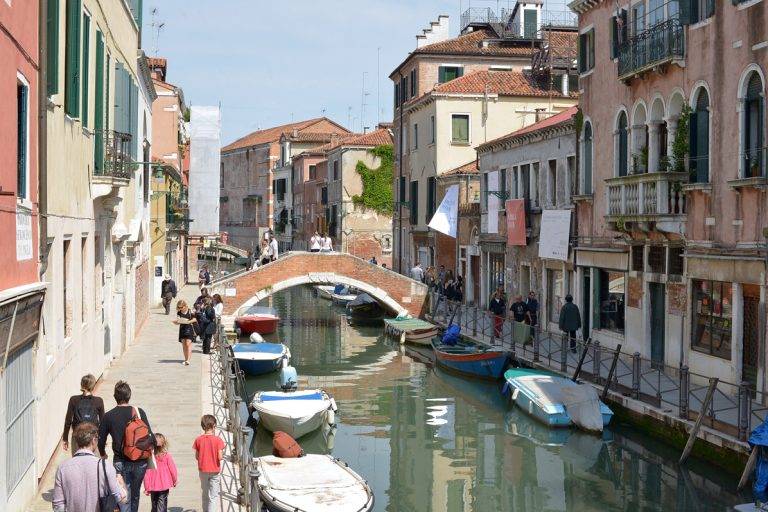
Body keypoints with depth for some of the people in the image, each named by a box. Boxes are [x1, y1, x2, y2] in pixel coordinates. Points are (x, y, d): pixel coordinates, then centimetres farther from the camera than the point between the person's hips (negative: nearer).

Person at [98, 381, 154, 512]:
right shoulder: (139, 412, -4)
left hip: (120, 462, -1)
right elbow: (149, 436, -6)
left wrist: (103, 454, 24)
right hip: (140, 462, 1)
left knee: (124, 497, 1)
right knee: (135, 495, 19)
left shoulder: (109, 416, -3)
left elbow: (100, 440, 4)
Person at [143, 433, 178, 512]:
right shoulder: (167, 456, -13)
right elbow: (173, 469, -5)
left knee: (154, 504, 19)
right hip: (164, 485, -2)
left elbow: (147, 474, -9)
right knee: (162, 505, 1)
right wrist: (175, 480, 14)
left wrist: (147, 488, 2)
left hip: (153, 487, 2)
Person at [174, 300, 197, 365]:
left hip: (189, 329, -5)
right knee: (183, 345, 8)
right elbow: (178, 322, 6)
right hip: (182, 329, 5)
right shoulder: (179, 313, 4)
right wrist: (175, 322, -16)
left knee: (188, 344, -12)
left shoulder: (190, 312, -7)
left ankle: (188, 360, -18)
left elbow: (195, 319, -3)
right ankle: (185, 359, 18)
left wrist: (189, 321, -18)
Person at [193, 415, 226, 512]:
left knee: (205, 494, 20)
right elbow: (220, 457, -17)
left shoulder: (198, 440, -6)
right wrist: (222, 456, 5)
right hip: (214, 471, -3)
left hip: (203, 470, 3)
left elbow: (196, 457, -1)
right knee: (213, 496, 2)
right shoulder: (217, 439, -15)